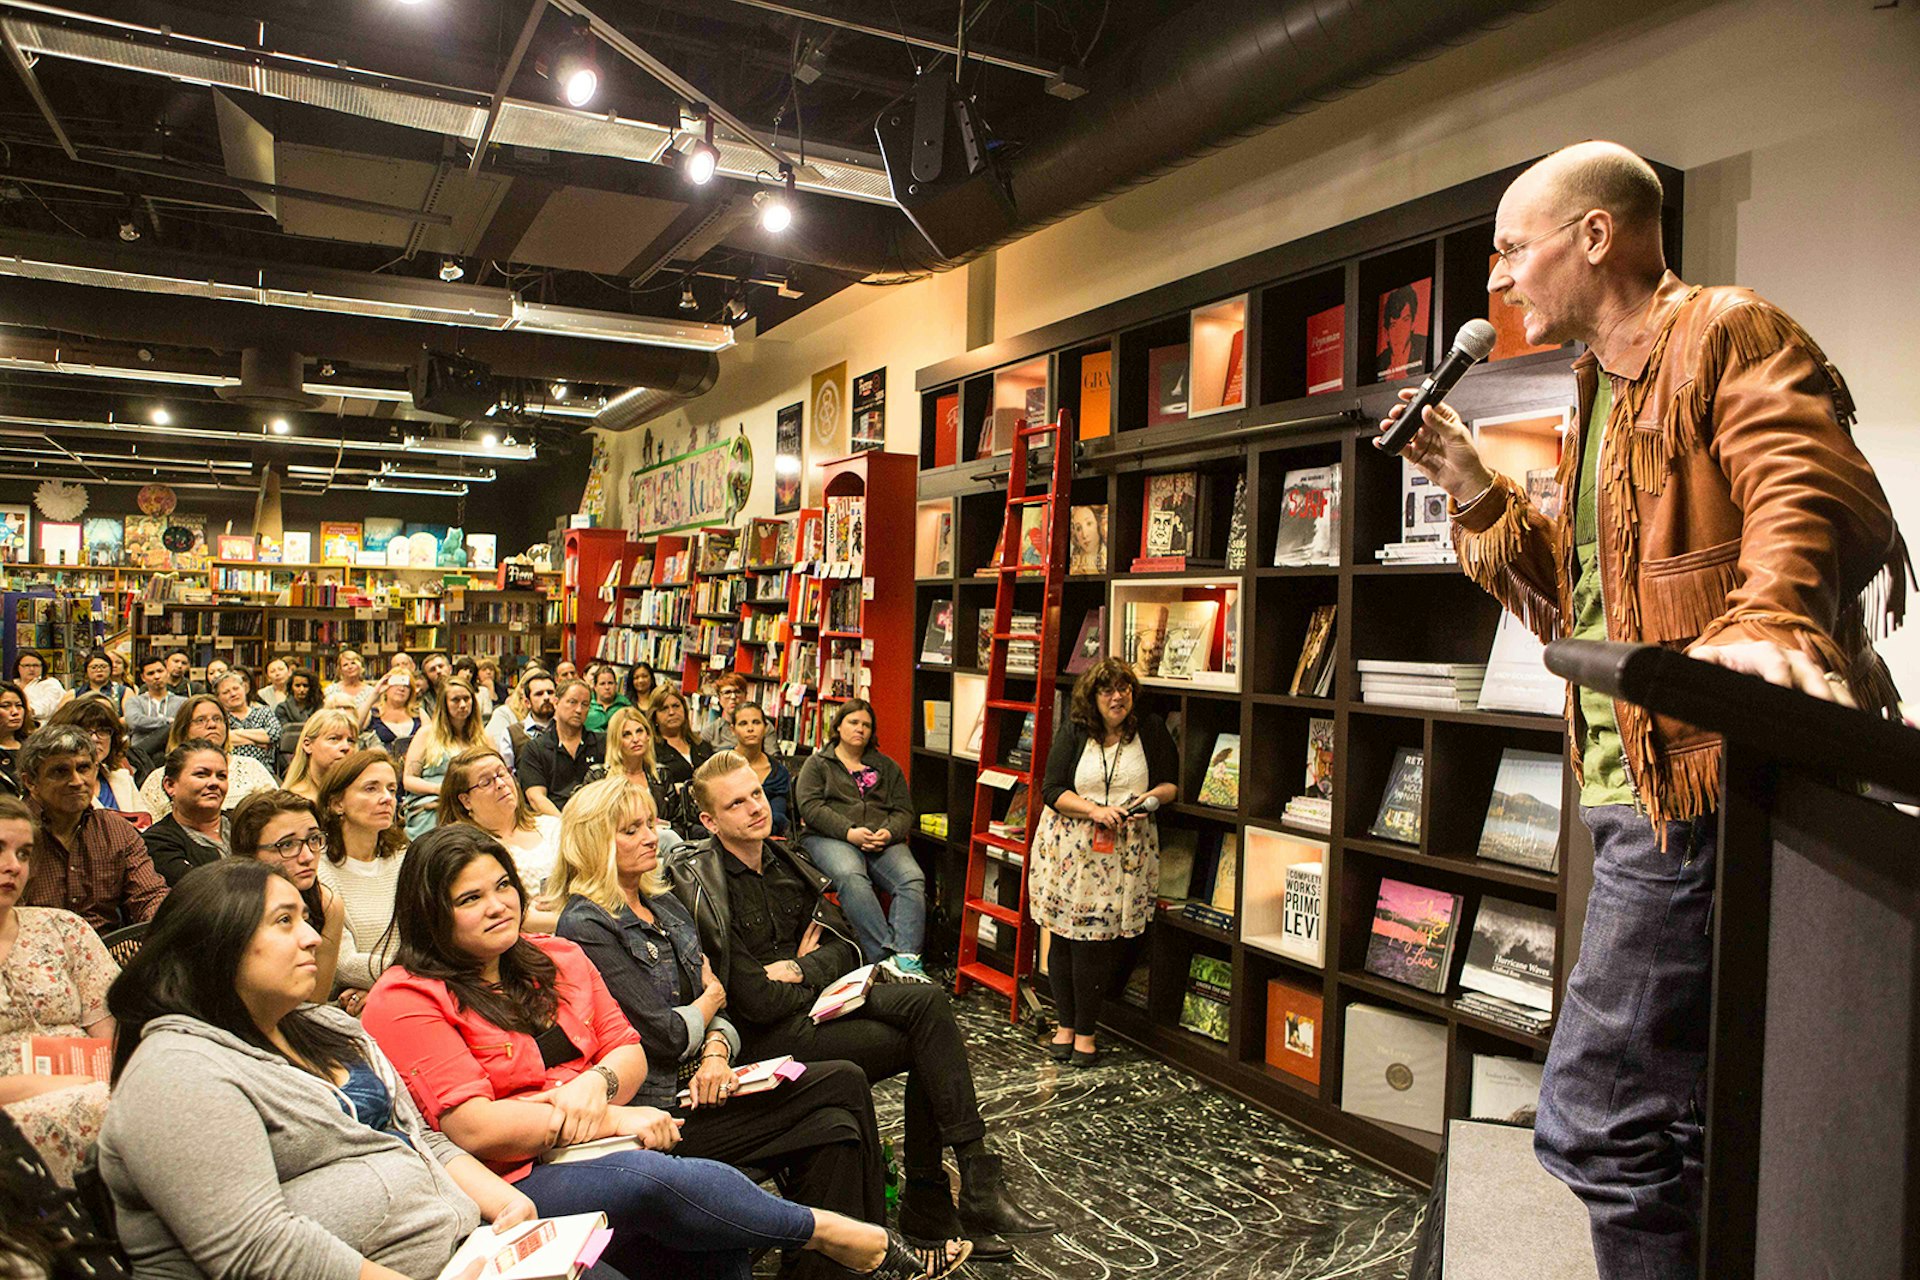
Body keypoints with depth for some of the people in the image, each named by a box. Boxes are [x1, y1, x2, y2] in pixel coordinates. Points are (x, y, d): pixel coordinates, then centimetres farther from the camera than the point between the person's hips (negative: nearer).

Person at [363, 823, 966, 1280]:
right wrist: (612, 1119, -14)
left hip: (601, 1148, 6)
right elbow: (472, 1128, -13)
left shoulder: (556, 958, 15)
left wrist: (596, 1082, -10)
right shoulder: (406, 1001, -5)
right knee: (663, 1179, -33)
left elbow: (630, 1051, 15)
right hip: (515, 1183, -6)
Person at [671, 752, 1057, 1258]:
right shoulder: (705, 889, -16)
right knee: (929, 1045, -17)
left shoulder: (784, 861, 8)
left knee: (928, 1001, -15)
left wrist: (799, 971, -9)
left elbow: (844, 946, 10)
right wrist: (816, 974, -5)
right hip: (770, 1033, -7)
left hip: (816, 998, 7)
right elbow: (755, 1002, -20)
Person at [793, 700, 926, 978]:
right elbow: (810, 806, 0)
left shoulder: (887, 767, 25)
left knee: (913, 878, -29)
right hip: (829, 839, -3)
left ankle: (906, 956, -42)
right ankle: (884, 957, -44)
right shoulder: (817, 764, 17)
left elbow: (904, 811, 17)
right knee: (851, 877, -38)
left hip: (883, 841, 3)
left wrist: (889, 833, -8)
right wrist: (849, 832, -14)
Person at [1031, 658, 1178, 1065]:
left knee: (1101, 939, -3)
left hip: (1126, 851, 0)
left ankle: (1085, 1031, 12)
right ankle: (1064, 1024, 20)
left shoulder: (1152, 730, 6)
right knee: (1065, 936, 3)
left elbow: (1172, 784, 10)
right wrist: (1095, 810, -17)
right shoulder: (1074, 733, 2)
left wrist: (1154, 795, -12)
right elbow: (1051, 790, -3)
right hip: (1069, 847, 0)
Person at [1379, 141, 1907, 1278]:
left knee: (1597, 1113, -9)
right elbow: (1576, 605, 22)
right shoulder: (1606, 395, 24)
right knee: (1689, 1121, 18)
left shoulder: (1731, 334, -5)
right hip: (1665, 789, 11)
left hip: (1703, 780, -10)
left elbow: (1811, 496, -25)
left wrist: (1770, 625, -43)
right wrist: (1476, 494, 13)